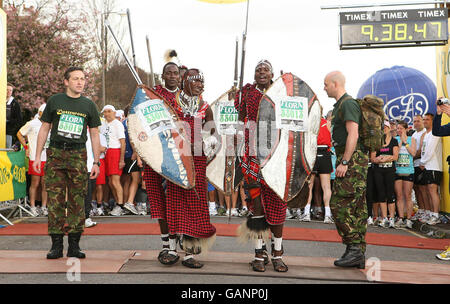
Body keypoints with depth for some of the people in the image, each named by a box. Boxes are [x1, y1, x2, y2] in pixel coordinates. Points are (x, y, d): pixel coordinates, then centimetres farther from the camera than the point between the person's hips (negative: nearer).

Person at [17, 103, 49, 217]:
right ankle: (33, 207, 9)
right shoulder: (32, 124, -2)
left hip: (47, 159, 4)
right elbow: (19, 134, 7)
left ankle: (44, 207, 13)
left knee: (45, 184, 5)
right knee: (35, 184, 0)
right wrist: (26, 148, 2)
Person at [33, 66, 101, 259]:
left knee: (77, 200, -1)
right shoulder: (54, 101, 9)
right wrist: (38, 156, 4)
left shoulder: (89, 105, 11)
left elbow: (94, 134, 12)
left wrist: (96, 162, 6)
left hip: (78, 155, 1)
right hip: (55, 153, 0)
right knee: (55, 199, -2)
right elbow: (44, 129, 11)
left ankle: (74, 245, 6)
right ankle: (56, 244, 4)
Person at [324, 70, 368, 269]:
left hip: (352, 160, -10)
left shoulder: (348, 104, -9)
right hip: (353, 161, 10)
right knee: (356, 208, 8)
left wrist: (344, 162, -21)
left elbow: (353, 135, -18)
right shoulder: (340, 105, 23)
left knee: (339, 204, -11)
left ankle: (354, 248, -7)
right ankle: (359, 255, 11)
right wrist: (342, 161, 21)